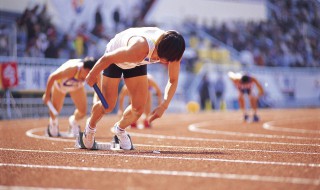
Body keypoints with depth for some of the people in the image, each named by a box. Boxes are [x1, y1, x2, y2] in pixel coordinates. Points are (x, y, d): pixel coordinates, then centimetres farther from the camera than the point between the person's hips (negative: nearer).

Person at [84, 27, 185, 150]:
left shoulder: (173, 52, -30)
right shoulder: (139, 49, -47)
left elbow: (173, 80, -14)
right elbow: (106, 58, -32)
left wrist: (164, 106, -27)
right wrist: (92, 76, -15)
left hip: (137, 64, 5)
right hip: (115, 58, -5)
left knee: (139, 107, -5)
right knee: (108, 105, -4)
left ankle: (120, 129, 27)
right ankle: (91, 126, 30)